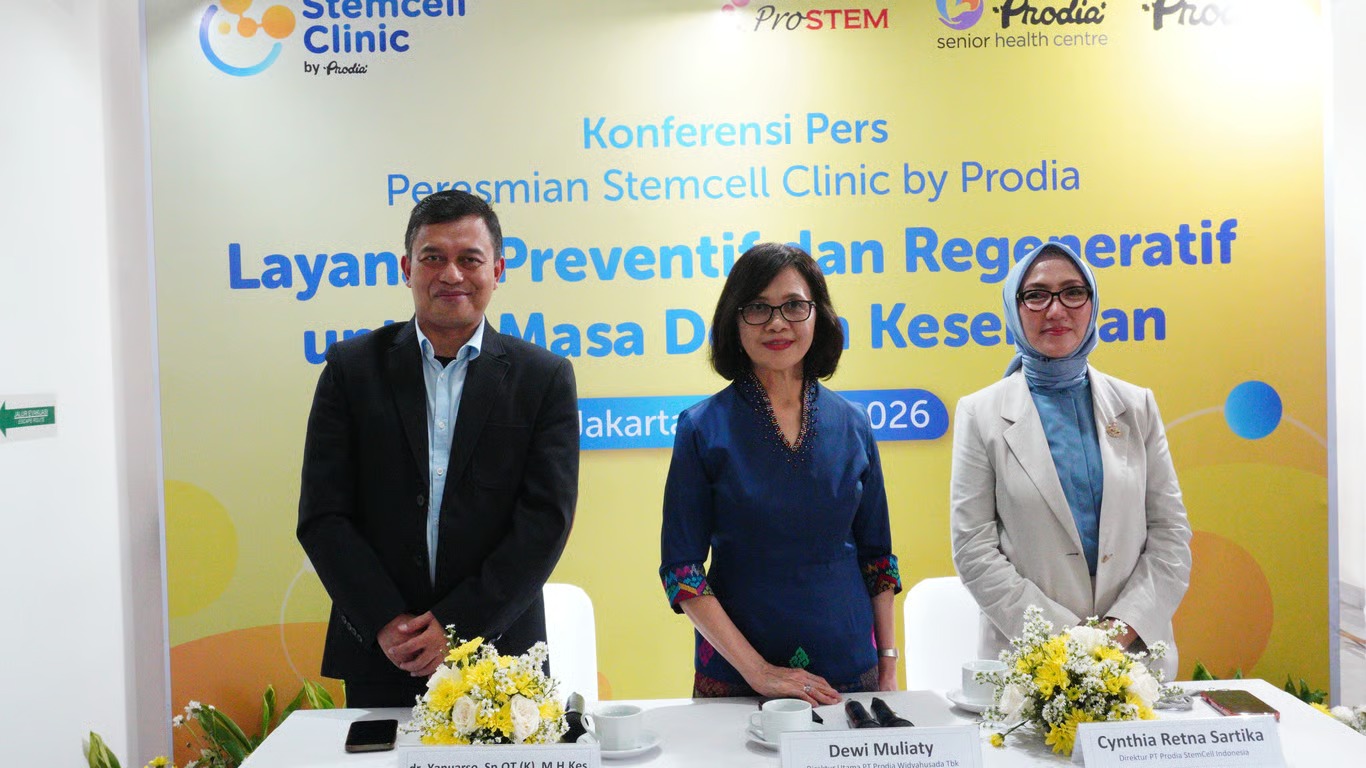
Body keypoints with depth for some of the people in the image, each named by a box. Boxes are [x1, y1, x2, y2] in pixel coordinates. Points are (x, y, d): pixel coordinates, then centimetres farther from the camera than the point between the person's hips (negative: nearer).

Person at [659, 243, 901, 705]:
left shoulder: (852, 425, 2)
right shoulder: (703, 428, -7)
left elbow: (876, 556, 9)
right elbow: (680, 568, -9)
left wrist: (888, 667, 4)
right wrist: (758, 670, -15)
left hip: (849, 671, 3)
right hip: (735, 679, -2)